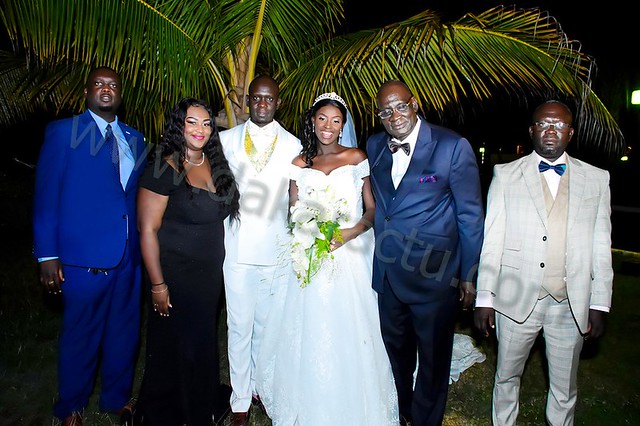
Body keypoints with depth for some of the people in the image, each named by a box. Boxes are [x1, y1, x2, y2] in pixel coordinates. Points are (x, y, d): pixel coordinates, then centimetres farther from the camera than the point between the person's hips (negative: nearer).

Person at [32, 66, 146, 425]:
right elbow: (46, 195, -4)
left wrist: (145, 246, 7)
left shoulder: (135, 139, 12)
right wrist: (47, 255, -8)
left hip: (129, 257, 4)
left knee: (125, 332, 15)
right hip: (84, 257, -4)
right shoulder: (63, 132, -1)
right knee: (81, 336, 10)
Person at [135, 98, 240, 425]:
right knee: (174, 349, 10)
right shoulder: (163, 169, -15)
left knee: (203, 345, 19)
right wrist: (158, 285, -17)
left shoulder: (216, 164, 4)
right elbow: (148, 230, -16)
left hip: (212, 275, 6)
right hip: (175, 276, -6)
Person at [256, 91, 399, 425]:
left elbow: (372, 209, 2)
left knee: (349, 335, 1)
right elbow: (293, 215, 11)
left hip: (350, 256, -1)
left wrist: (352, 231, -16)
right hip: (310, 258, 2)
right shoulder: (300, 163, 8)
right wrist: (306, 236, -8)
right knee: (309, 335, 6)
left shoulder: (356, 157, 3)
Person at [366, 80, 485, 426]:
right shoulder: (374, 146, 2)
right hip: (387, 273, 5)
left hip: (434, 276, -4)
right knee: (395, 350, 24)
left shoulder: (453, 146, -13)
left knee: (433, 357, 15)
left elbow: (470, 215, -9)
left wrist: (469, 275, -7)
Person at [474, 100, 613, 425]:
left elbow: (601, 247, 5)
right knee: (507, 377, 15)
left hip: (571, 306, 1)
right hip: (517, 300, -1)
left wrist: (600, 305, 2)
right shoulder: (506, 175, 0)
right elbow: (491, 240, -2)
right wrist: (484, 298, -4)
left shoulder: (597, 179, 5)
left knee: (565, 388, 17)